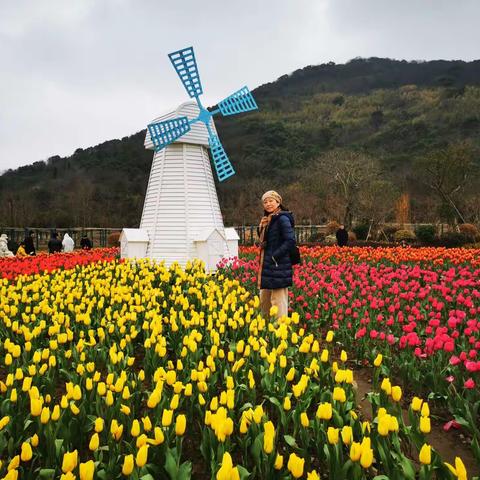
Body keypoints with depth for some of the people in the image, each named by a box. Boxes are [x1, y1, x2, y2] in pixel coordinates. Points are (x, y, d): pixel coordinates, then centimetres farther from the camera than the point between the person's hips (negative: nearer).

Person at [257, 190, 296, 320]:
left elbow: (290, 241, -21)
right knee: (264, 301, 18)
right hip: (267, 268, 10)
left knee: (278, 302, -4)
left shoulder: (282, 218, -13)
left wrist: (275, 256, -19)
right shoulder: (266, 220, 15)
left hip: (278, 267, -10)